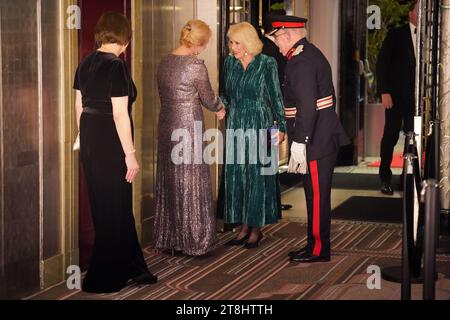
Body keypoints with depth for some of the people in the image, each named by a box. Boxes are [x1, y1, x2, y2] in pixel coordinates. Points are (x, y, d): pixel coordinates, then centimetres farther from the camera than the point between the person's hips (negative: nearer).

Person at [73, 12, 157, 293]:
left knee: (102, 205, 16)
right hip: (111, 143, -8)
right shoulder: (117, 66, -17)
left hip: (89, 140, 8)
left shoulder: (86, 64, 6)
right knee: (114, 210, 4)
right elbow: (120, 115, -20)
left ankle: (132, 267, 29)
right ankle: (104, 279, 12)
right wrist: (130, 154, -16)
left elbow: (79, 107, 13)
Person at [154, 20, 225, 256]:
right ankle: (193, 241, 12)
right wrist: (220, 108, 19)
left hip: (166, 128, 7)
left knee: (168, 183, 15)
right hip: (189, 128, -7)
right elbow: (208, 99, -5)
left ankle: (167, 238, 23)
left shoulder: (164, 63, 5)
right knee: (191, 184, 4)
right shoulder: (196, 66, -15)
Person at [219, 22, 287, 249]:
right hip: (235, 125, 5)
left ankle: (256, 228, 9)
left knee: (257, 176, -1)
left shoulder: (266, 64, -6)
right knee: (235, 175, 5)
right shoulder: (229, 63, 6)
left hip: (260, 125, -4)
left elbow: (275, 96, -3)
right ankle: (244, 226, 14)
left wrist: (281, 126, -5)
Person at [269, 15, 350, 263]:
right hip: (325, 136, 10)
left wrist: (299, 143, -23)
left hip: (316, 140, -10)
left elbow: (307, 107, -24)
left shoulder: (300, 62, -18)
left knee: (317, 194, -1)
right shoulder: (311, 53, 14)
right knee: (316, 193, 16)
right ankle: (315, 244, 24)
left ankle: (318, 249, 7)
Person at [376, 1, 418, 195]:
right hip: (396, 96, -2)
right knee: (391, 136, 0)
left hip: (417, 97, 2)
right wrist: (384, 92, -10)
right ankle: (385, 178, 9)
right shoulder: (396, 34, 0)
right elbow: (382, 64, -2)